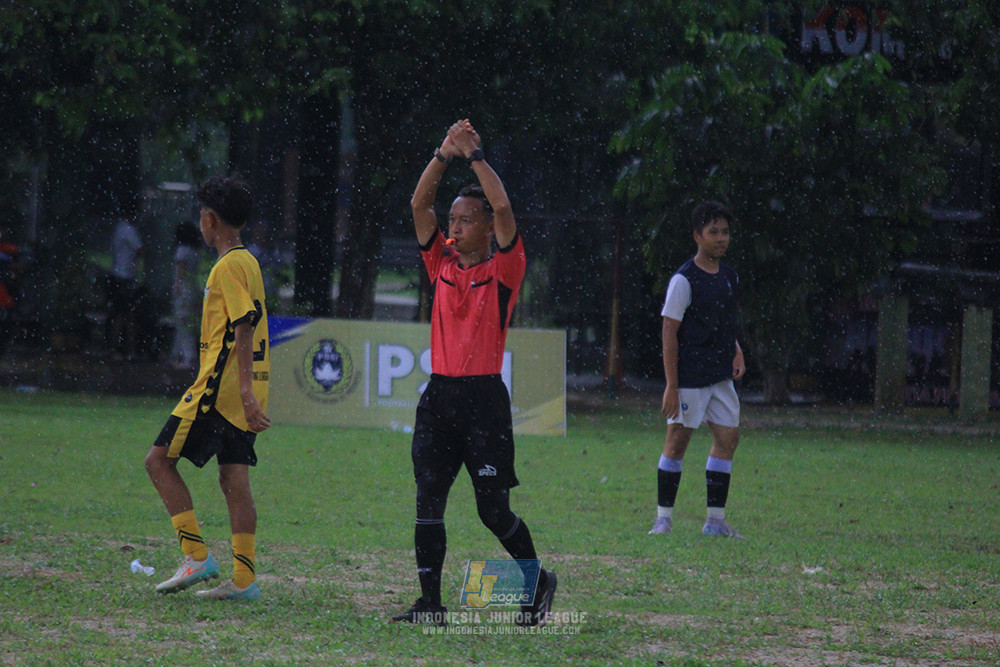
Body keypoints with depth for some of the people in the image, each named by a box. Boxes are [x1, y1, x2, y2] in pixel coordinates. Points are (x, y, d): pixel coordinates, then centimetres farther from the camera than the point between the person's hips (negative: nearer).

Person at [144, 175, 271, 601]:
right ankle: (243, 580, 2)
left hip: (220, 388, -9)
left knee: (159, 460, -3)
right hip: (241, 392, 9)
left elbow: (244, 328, -20)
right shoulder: (248, 262, 17)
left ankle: (197, 557, -9)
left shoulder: (228, 267, -12)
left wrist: (245, 390, -26)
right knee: (234, 479, 6)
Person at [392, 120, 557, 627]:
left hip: (484, 397, -5)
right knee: (428, 501, -3)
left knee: (494, 509, -3)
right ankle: (430, 602, -1)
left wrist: (474, 155, -10)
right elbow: (419, 205, 4)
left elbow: (502, 208, -15)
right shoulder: (442, 261, 11)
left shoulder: (503, 268, -1)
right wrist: (445, 154, -5)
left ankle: (538, 580, 18)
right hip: (439, 393, 5)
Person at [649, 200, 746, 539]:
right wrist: (671, 386, -16)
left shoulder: (729, 277, 11)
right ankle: (663, 518, 4)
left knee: (727, 438, 3)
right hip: (689, 377, -7)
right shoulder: (684, 280, -11)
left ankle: (716, 521, 8)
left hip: (721, 376, 7)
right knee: (677, 441, -4)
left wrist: (736, 352, 5)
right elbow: (670, 332, -12)